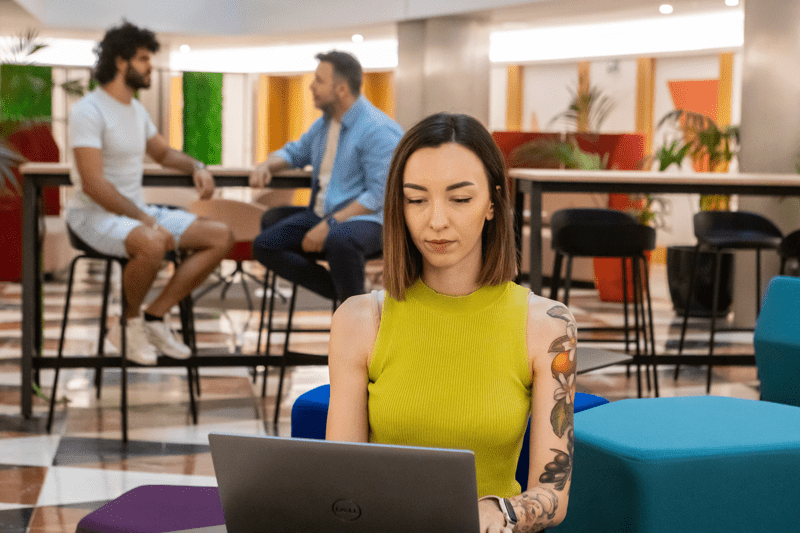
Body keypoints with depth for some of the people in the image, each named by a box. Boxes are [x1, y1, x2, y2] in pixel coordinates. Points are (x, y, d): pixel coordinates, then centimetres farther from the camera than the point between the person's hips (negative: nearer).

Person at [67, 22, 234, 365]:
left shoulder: (136, 110, 13)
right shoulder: (89, 111, -14)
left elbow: (163, 152, 30)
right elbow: (93, 185, -21)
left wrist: (196, 167, 8)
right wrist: (146, 220, -23)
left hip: (136, 211, 9)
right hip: (95, 215, -9)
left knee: (220, 237, -5)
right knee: (153, 243, -40)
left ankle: (153, 318, -5)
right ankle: (130, 322, -10)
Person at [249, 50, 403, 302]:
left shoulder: (379, 130, -14)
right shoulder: (324, 124, 14)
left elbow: (379, 196, -19)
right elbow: (295, 152, 30)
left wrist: (329, 224, -24)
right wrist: (266, 165, 6)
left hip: (365, 219, -9)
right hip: (320, 214, 9)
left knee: (340, 240, -42)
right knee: (264, 246, -8)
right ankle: (342, 293, -9)